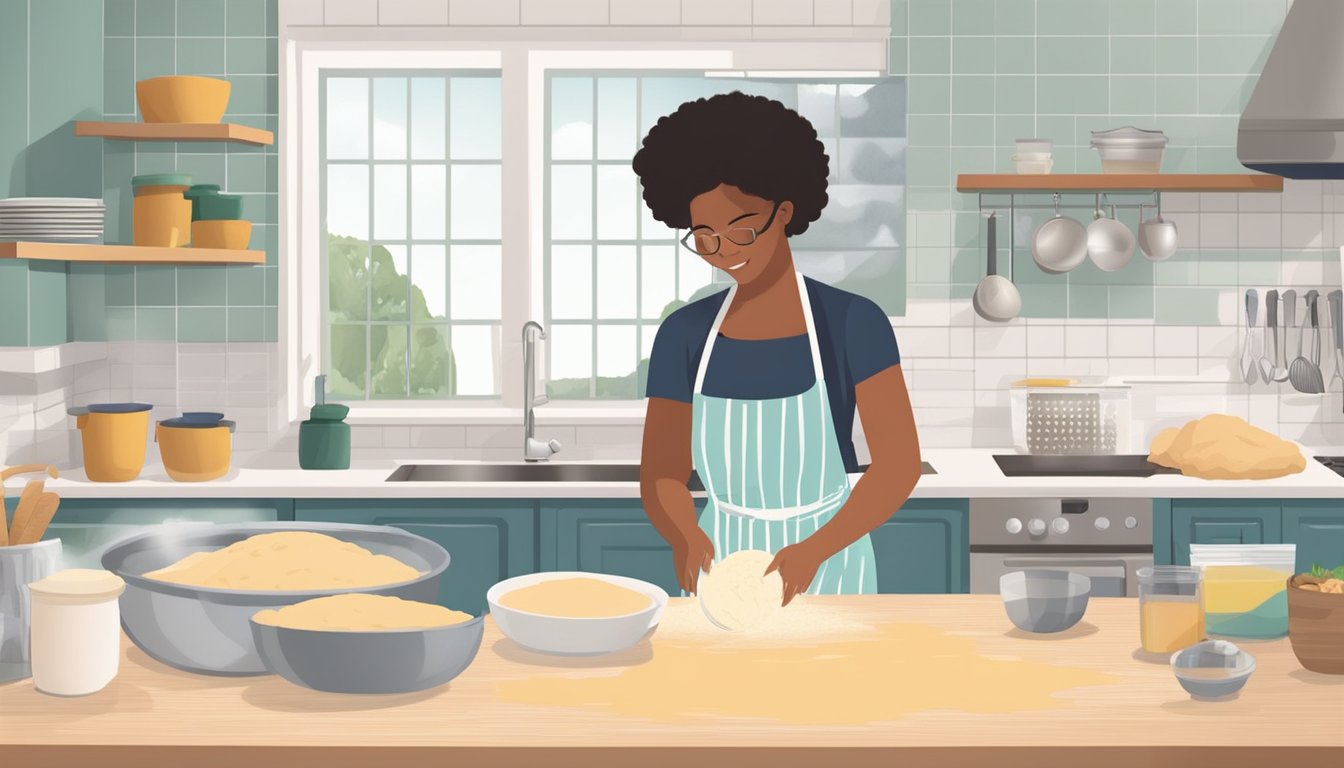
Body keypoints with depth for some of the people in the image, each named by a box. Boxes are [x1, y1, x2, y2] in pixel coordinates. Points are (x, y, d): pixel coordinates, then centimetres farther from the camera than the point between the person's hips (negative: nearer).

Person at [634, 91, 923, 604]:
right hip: (722, 566, 2)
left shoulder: (852, 321, -10)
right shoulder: (683, 334, -2)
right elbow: (661, 474, -2)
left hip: (828, 573, -2)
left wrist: (812, 551, -28)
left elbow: (899, 464, -14)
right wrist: (687, 539, -24)